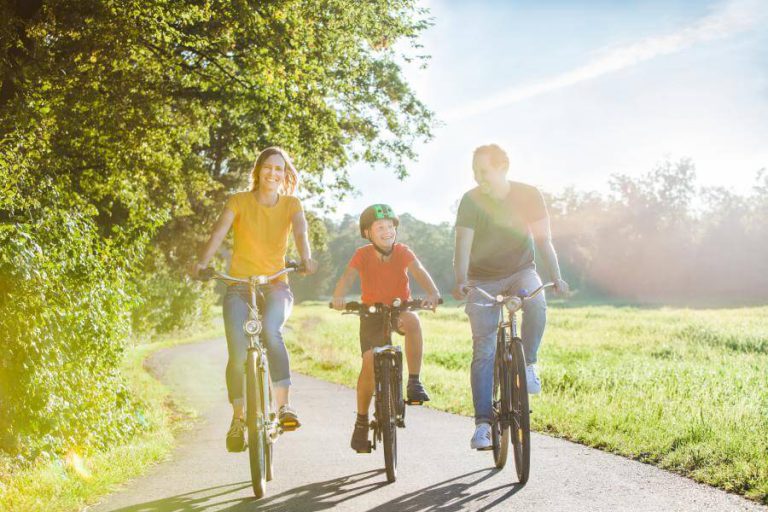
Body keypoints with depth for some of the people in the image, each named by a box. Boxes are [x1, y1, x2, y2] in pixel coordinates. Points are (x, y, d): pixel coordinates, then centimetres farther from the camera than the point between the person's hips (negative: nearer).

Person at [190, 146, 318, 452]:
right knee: (238, 353, -18)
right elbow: (219, 232, -12)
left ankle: (284, 406, -28)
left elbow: (300, 232, -14)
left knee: (271, 331, -32)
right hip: (240, 286, 0)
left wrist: (306, 259, -35)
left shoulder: (291, 204, 6)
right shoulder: (240, 201, 3)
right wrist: (202, 262, -31)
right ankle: (238, 418, 2)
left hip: (276, 285, 0)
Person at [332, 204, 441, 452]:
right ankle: (361, 420, 3)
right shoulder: (362, 255, -13)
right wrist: (339, 297, -50)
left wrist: (432, 293, -50)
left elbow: (419, 271, -29)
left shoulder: (403, 252, -13)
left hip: (400, 308, 0)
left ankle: (414, 383, -25)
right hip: (372, 312, 0)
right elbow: (348, 276, -28)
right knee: (369, 362, -16)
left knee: (413, 321, -36)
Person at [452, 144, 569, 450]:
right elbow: (463, 246, -20)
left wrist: (556, 278, -24)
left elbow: (542, 240, -11)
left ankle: (528, 364, -11)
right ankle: (483, 423, -2)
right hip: (483, 279, 0)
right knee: (483, 352, -8)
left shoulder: (528, 195, -10)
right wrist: (460, 283, -36)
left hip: (521, 271, 0)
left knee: (536, 304, -35)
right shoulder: (471, 200, -12)